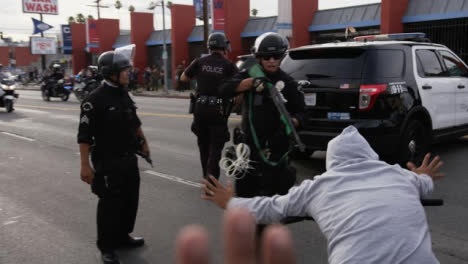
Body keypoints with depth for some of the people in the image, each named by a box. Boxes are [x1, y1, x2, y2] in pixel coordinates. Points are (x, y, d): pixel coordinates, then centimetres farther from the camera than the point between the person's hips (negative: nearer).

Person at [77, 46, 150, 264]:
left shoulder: (124, 95, 8)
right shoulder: (95, 100, -17)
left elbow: (134, 122, 23)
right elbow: (84, 136, -18)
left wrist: (143, 142, 24)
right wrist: (85, 165, -20)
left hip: (129, 158, 8)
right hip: (108, 162, -8)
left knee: (130, 200, 16)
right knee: (110, 204, 0)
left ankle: (123, 236, 35)